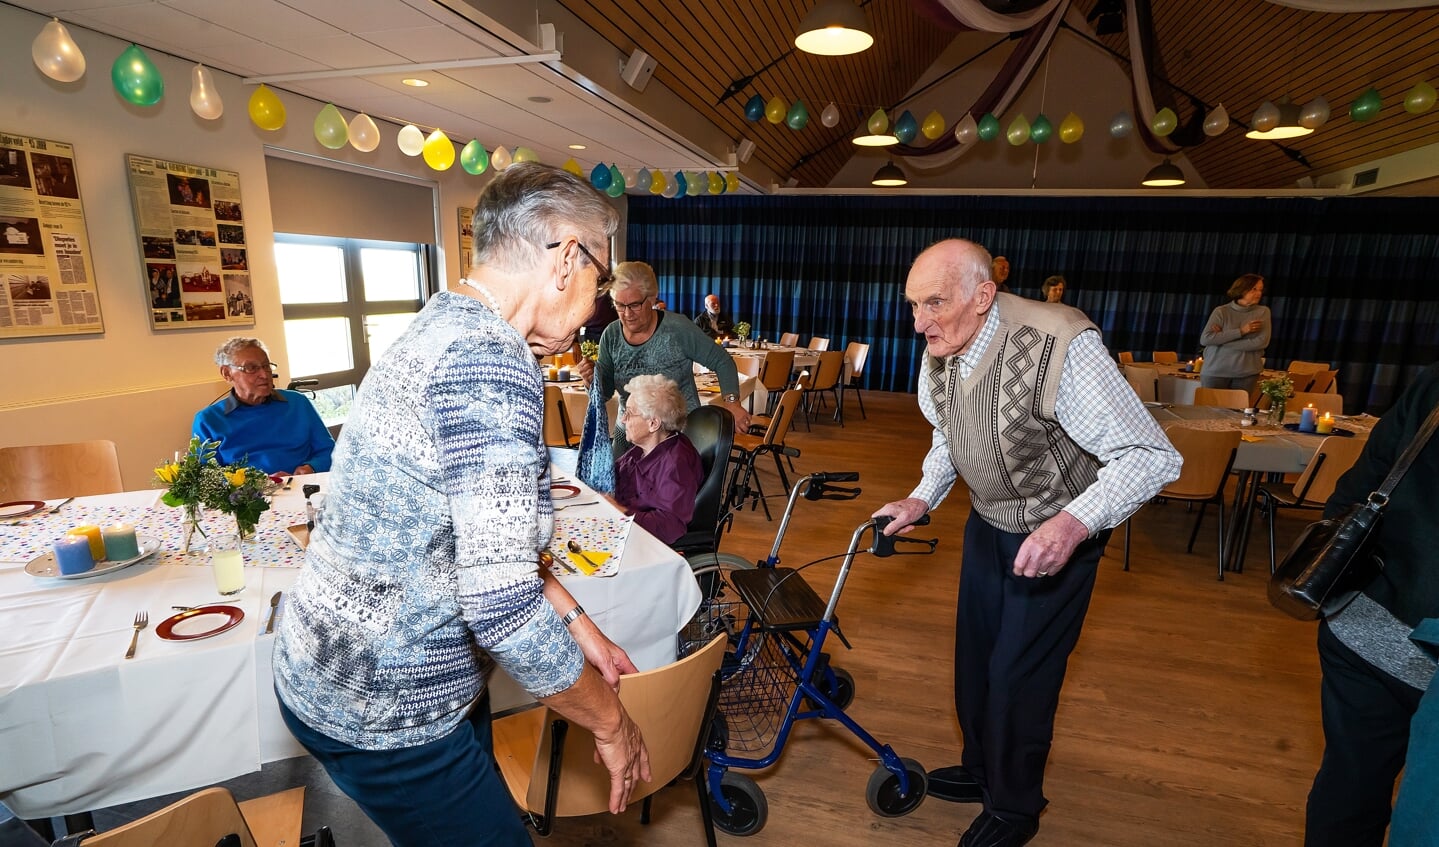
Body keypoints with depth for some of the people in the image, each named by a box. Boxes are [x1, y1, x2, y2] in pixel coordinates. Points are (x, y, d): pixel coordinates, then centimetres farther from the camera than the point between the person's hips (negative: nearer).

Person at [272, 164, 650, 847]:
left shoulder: (444, 328, 5)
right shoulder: (492, 361, -28)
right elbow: (502, 604, -32)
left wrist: (577, 624, 8)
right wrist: (611, 723, -15)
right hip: (381, 712, -9)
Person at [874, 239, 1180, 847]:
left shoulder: (1061, 347, -32)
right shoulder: (938, 354, -10)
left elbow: (1151, 455, -28)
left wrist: (1073, 523, -43)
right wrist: (922, 499, -5)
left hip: (1057, 535, -6)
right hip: (988, 522, 7)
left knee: (1018, 675, 3)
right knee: (974, 653, 19)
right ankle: (981, 768, 45)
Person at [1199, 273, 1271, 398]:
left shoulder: (1263, 312, 5)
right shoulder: (1222, 311, -1)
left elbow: (1261, 342, -7)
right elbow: (1205, 339, -12)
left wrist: (1221, 339, -11)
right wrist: (1241, 331, -14)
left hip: (1247, 374, 2)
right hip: (1215, 372, -1)